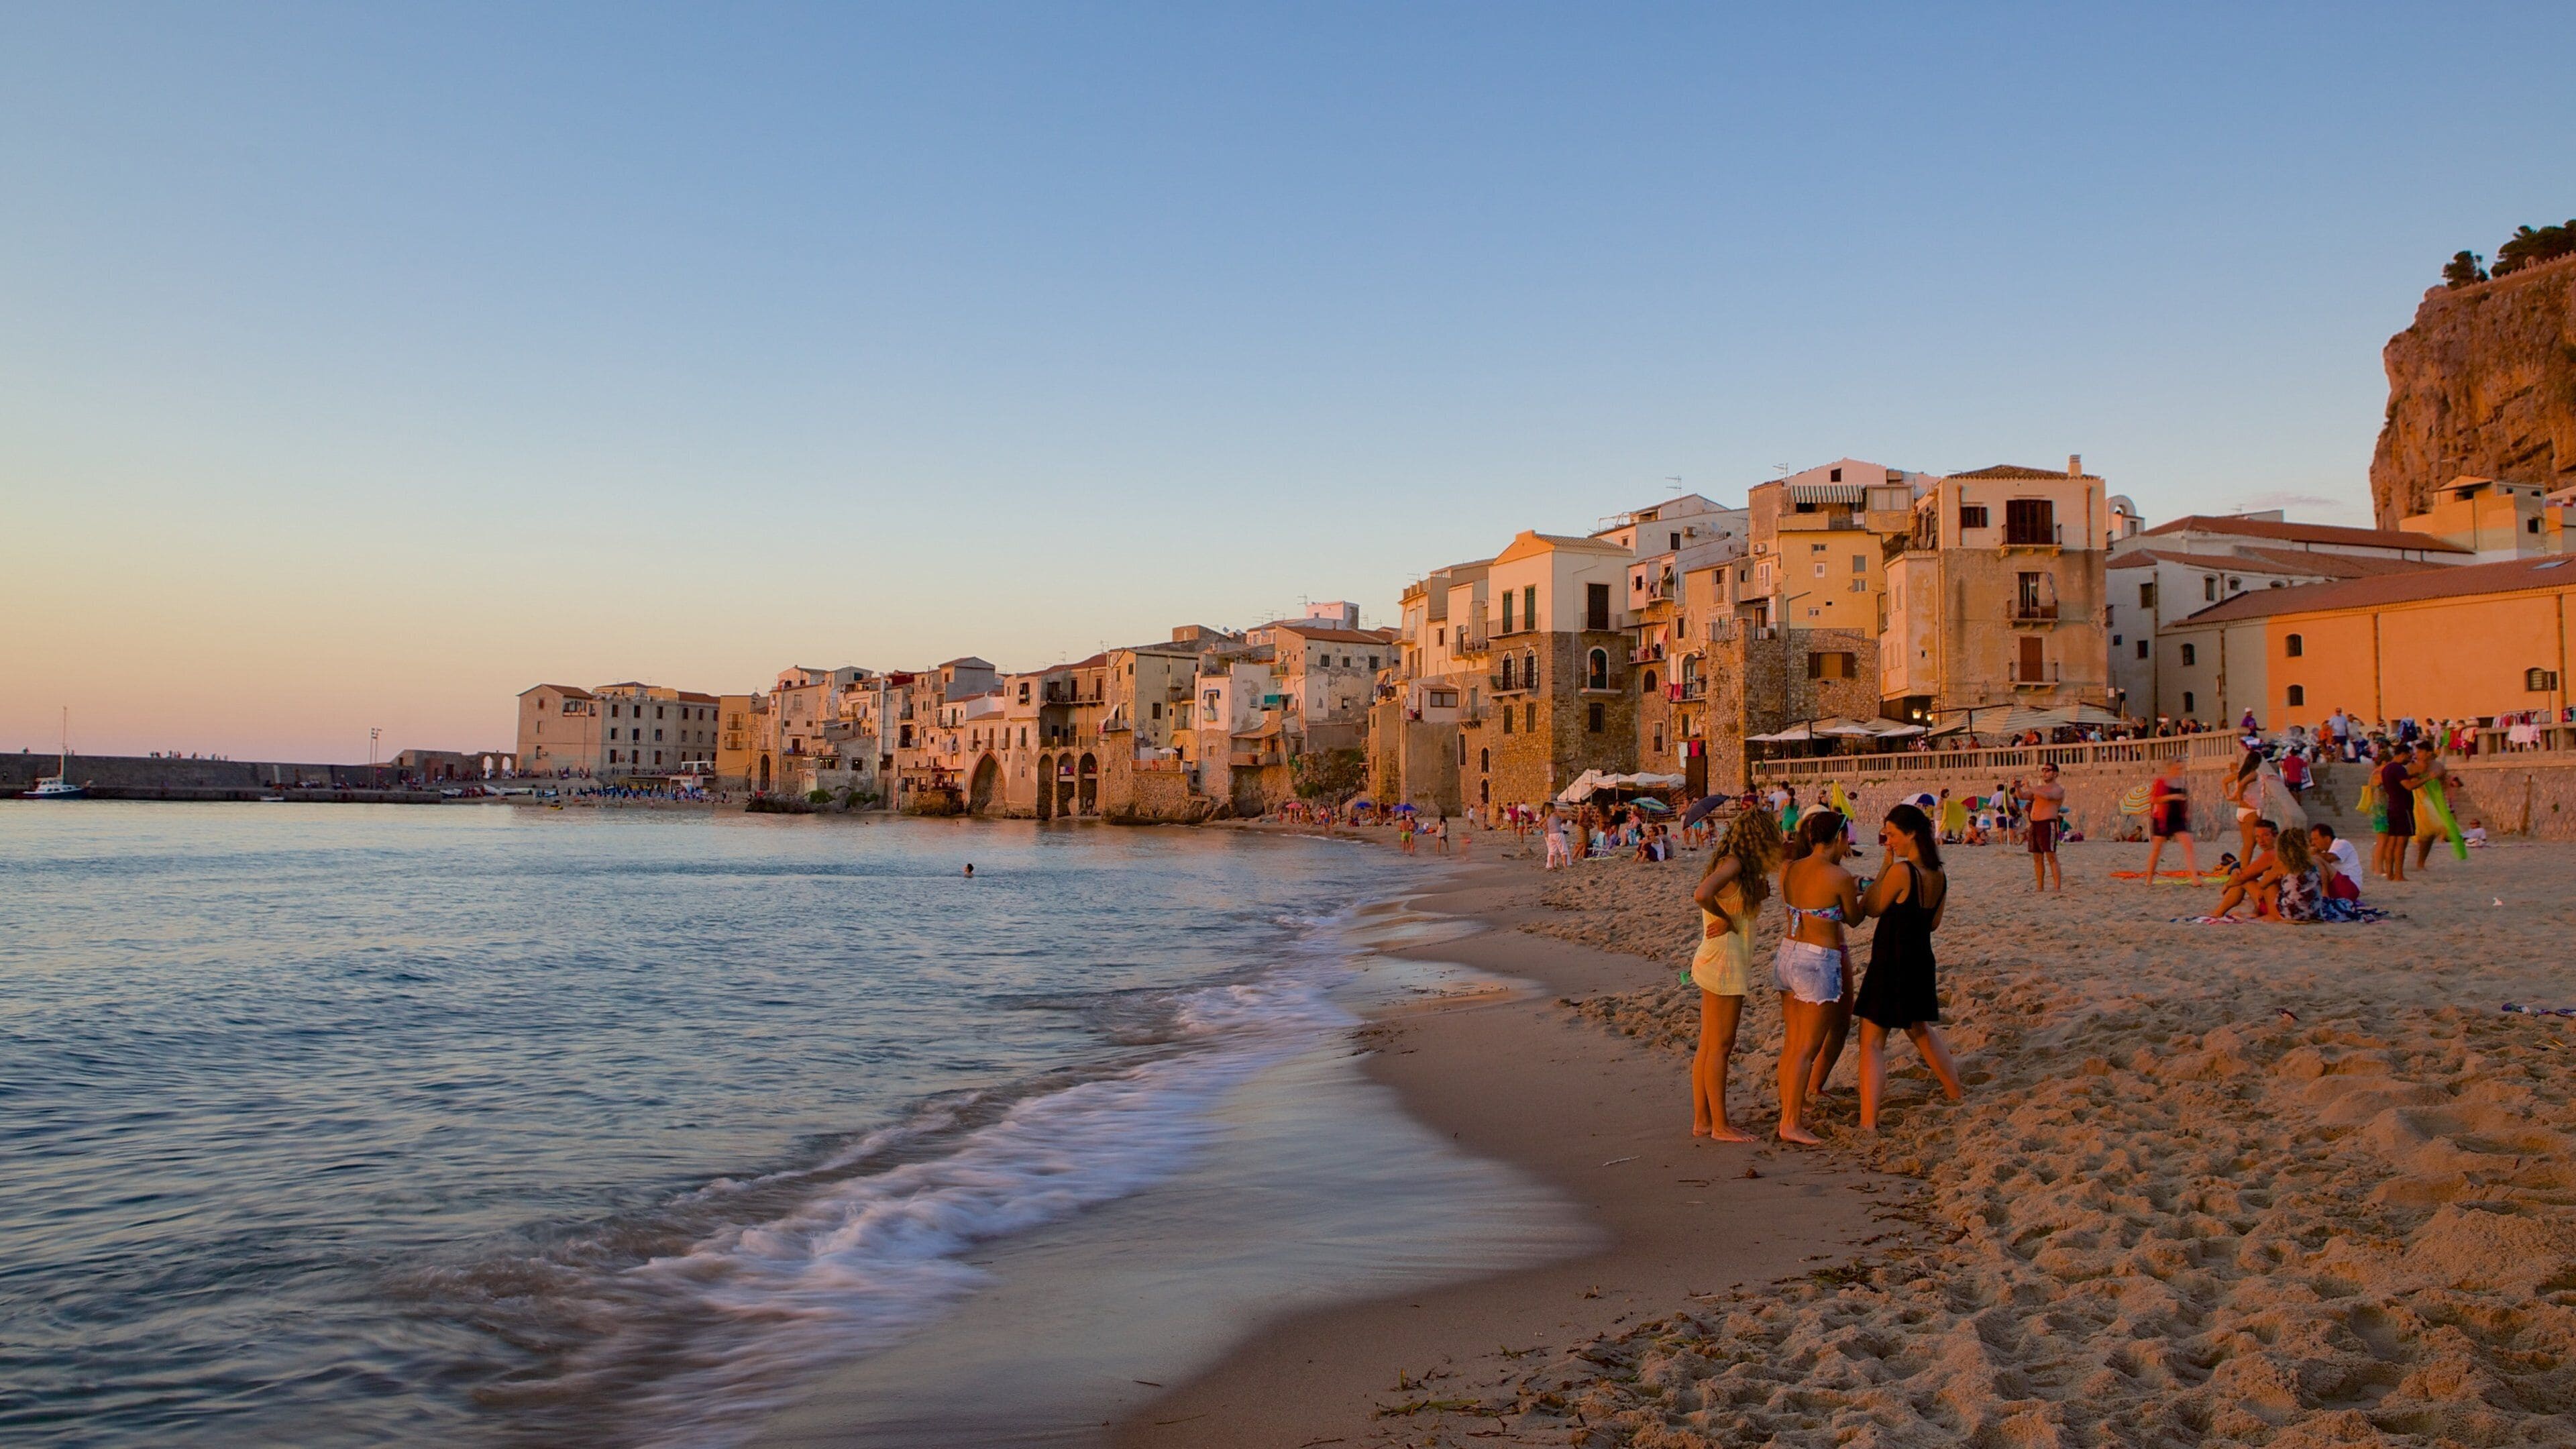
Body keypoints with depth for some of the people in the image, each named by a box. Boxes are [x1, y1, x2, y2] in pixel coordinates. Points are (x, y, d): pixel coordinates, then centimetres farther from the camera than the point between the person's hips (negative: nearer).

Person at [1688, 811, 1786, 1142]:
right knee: (1720, 1047, -2)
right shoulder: (1733, 864, -16)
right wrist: (1726, 919, -17)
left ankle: (1702, 1120, 19)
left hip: (1713, 962, 10)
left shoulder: (1738, 865, 13)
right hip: (1724, 962, -10)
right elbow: (1702, 894, -31)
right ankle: (1720, 1125, 6)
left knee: (1708, 1046, 13)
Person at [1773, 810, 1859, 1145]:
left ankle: (1788, 1111, 24)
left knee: (1791, 1043, 16)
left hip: (1787, 954, 7)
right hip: (1818, 963, -7)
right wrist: (1855, 891, 22)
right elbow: (1854, 917, 3)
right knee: (1807, 1049, 0)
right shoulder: (1839, 877, -14)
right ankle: (1791, 1124, 3)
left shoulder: (1788, 870, 3)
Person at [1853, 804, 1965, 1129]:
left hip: (1891, 963, -8)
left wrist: (1886, 864, -10)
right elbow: (1934, 923, 13)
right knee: (1921, 1031, 30)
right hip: (1921, 959, 8)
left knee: (1872, 1042, -2)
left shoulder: (1901, 871, -21)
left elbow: (1870, 908, -9)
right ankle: (1956, 1094, 41)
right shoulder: (1939, 876, 2)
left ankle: (1868, 1121, -9)